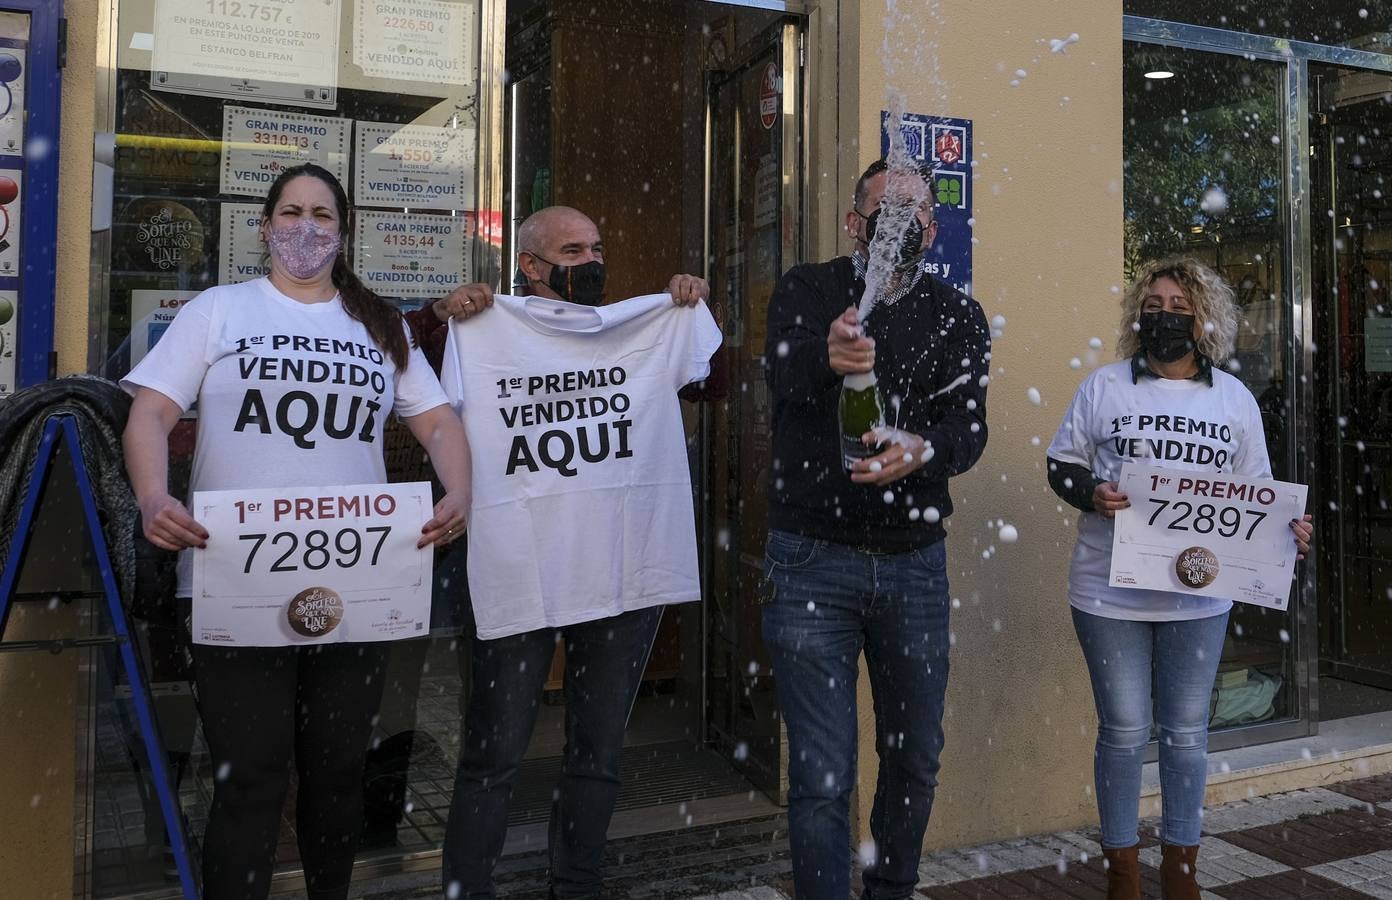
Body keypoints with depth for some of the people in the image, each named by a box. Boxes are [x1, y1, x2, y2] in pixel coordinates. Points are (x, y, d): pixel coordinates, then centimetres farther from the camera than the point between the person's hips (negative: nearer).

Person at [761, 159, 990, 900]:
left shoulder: (957, 316, 6)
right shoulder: (808, 290, -1)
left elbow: (969, 426, -9)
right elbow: (784, 370, -22)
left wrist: (923, 449, -32)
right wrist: (827, 357, -46)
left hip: (914, 561, 4)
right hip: (813, 560, -3)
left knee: (916, 756, 16)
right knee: (822, 775, -1)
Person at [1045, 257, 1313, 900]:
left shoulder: (1235, 399, 8)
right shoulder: (1103, 387, 1)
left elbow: (1256, 490, 12)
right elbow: (1060, 463, 3)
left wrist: (1286, 529, -7)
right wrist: (1090, 493, -17)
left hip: (1199, 595, 2)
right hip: (1110, 590, -2)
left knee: (1187, 732, 11)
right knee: (1122, 731, 6)